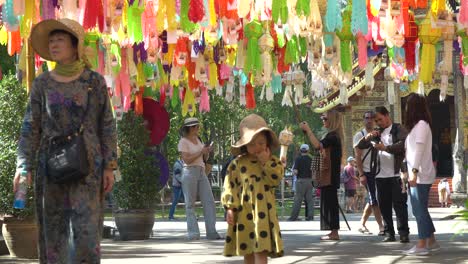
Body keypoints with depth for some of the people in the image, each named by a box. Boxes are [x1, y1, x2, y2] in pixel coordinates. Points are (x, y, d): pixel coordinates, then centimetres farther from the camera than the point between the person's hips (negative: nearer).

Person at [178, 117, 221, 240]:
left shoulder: (198, 139, 17)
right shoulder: (183, 142, -4)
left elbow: (204, 157, 23)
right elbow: (187, 159, -14)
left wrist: (207, 151, 2)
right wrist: (201, 151, -15)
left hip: (201, 172, 7)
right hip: (190, 172, -7)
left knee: (209, 201, -2)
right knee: (190, 204, -3)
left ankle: (211, 232, -2)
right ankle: (193, 233, -3)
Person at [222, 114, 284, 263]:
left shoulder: (273, 162, 4)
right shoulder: (238, 163, 2)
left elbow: (275, 180, -11)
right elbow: (231, 186, 2)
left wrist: (266, 162, -13)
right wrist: (230, 208, -4)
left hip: (263, 212, -2)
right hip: (244, 212, 2)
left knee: (261, 250, -11)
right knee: (247, 252, 12)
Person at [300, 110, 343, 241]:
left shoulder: (332, 135, -15)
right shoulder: (333, 135, 16)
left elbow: (317, 145, -29)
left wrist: (307, 129, -24)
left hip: (330, 176, -10)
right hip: (329, 175, 10)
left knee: (330, 202, -9)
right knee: (330, 202, 11)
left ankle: (334, 232, -8)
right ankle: (333, 232, 14)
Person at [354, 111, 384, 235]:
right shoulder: (359, 136, -2)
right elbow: (358, 156, -6)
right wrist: (361, 174, -14)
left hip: (378, 172, 6)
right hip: (367, 172, -6)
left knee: (372, 200, 8)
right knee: (373, 199, -7)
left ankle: (362, 224, 18)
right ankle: (381, 227, -6)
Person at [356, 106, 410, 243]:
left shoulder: (398, 129, 2)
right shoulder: (377, 133, 18)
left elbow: (403, 145, -15)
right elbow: (360, 146, 15)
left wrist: (385, 147, -22)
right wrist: (367, 137, -6)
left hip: (396, 174, -5)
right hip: (380, 175, 5)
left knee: (399, 204, -5)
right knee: (384, 206, 5)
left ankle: (404, 233, -3)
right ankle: (389, 233, 10)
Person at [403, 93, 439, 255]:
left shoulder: (421, 124, -10)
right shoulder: (417, 125, 18)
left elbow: (419, 149, -18)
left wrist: (414, 172, -22)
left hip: (421, 175, -9)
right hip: (419, 175, 9)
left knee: (420, 210, -8)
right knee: (419, 209, 11)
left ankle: (422, 245, -7)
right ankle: (431, 242, 15)